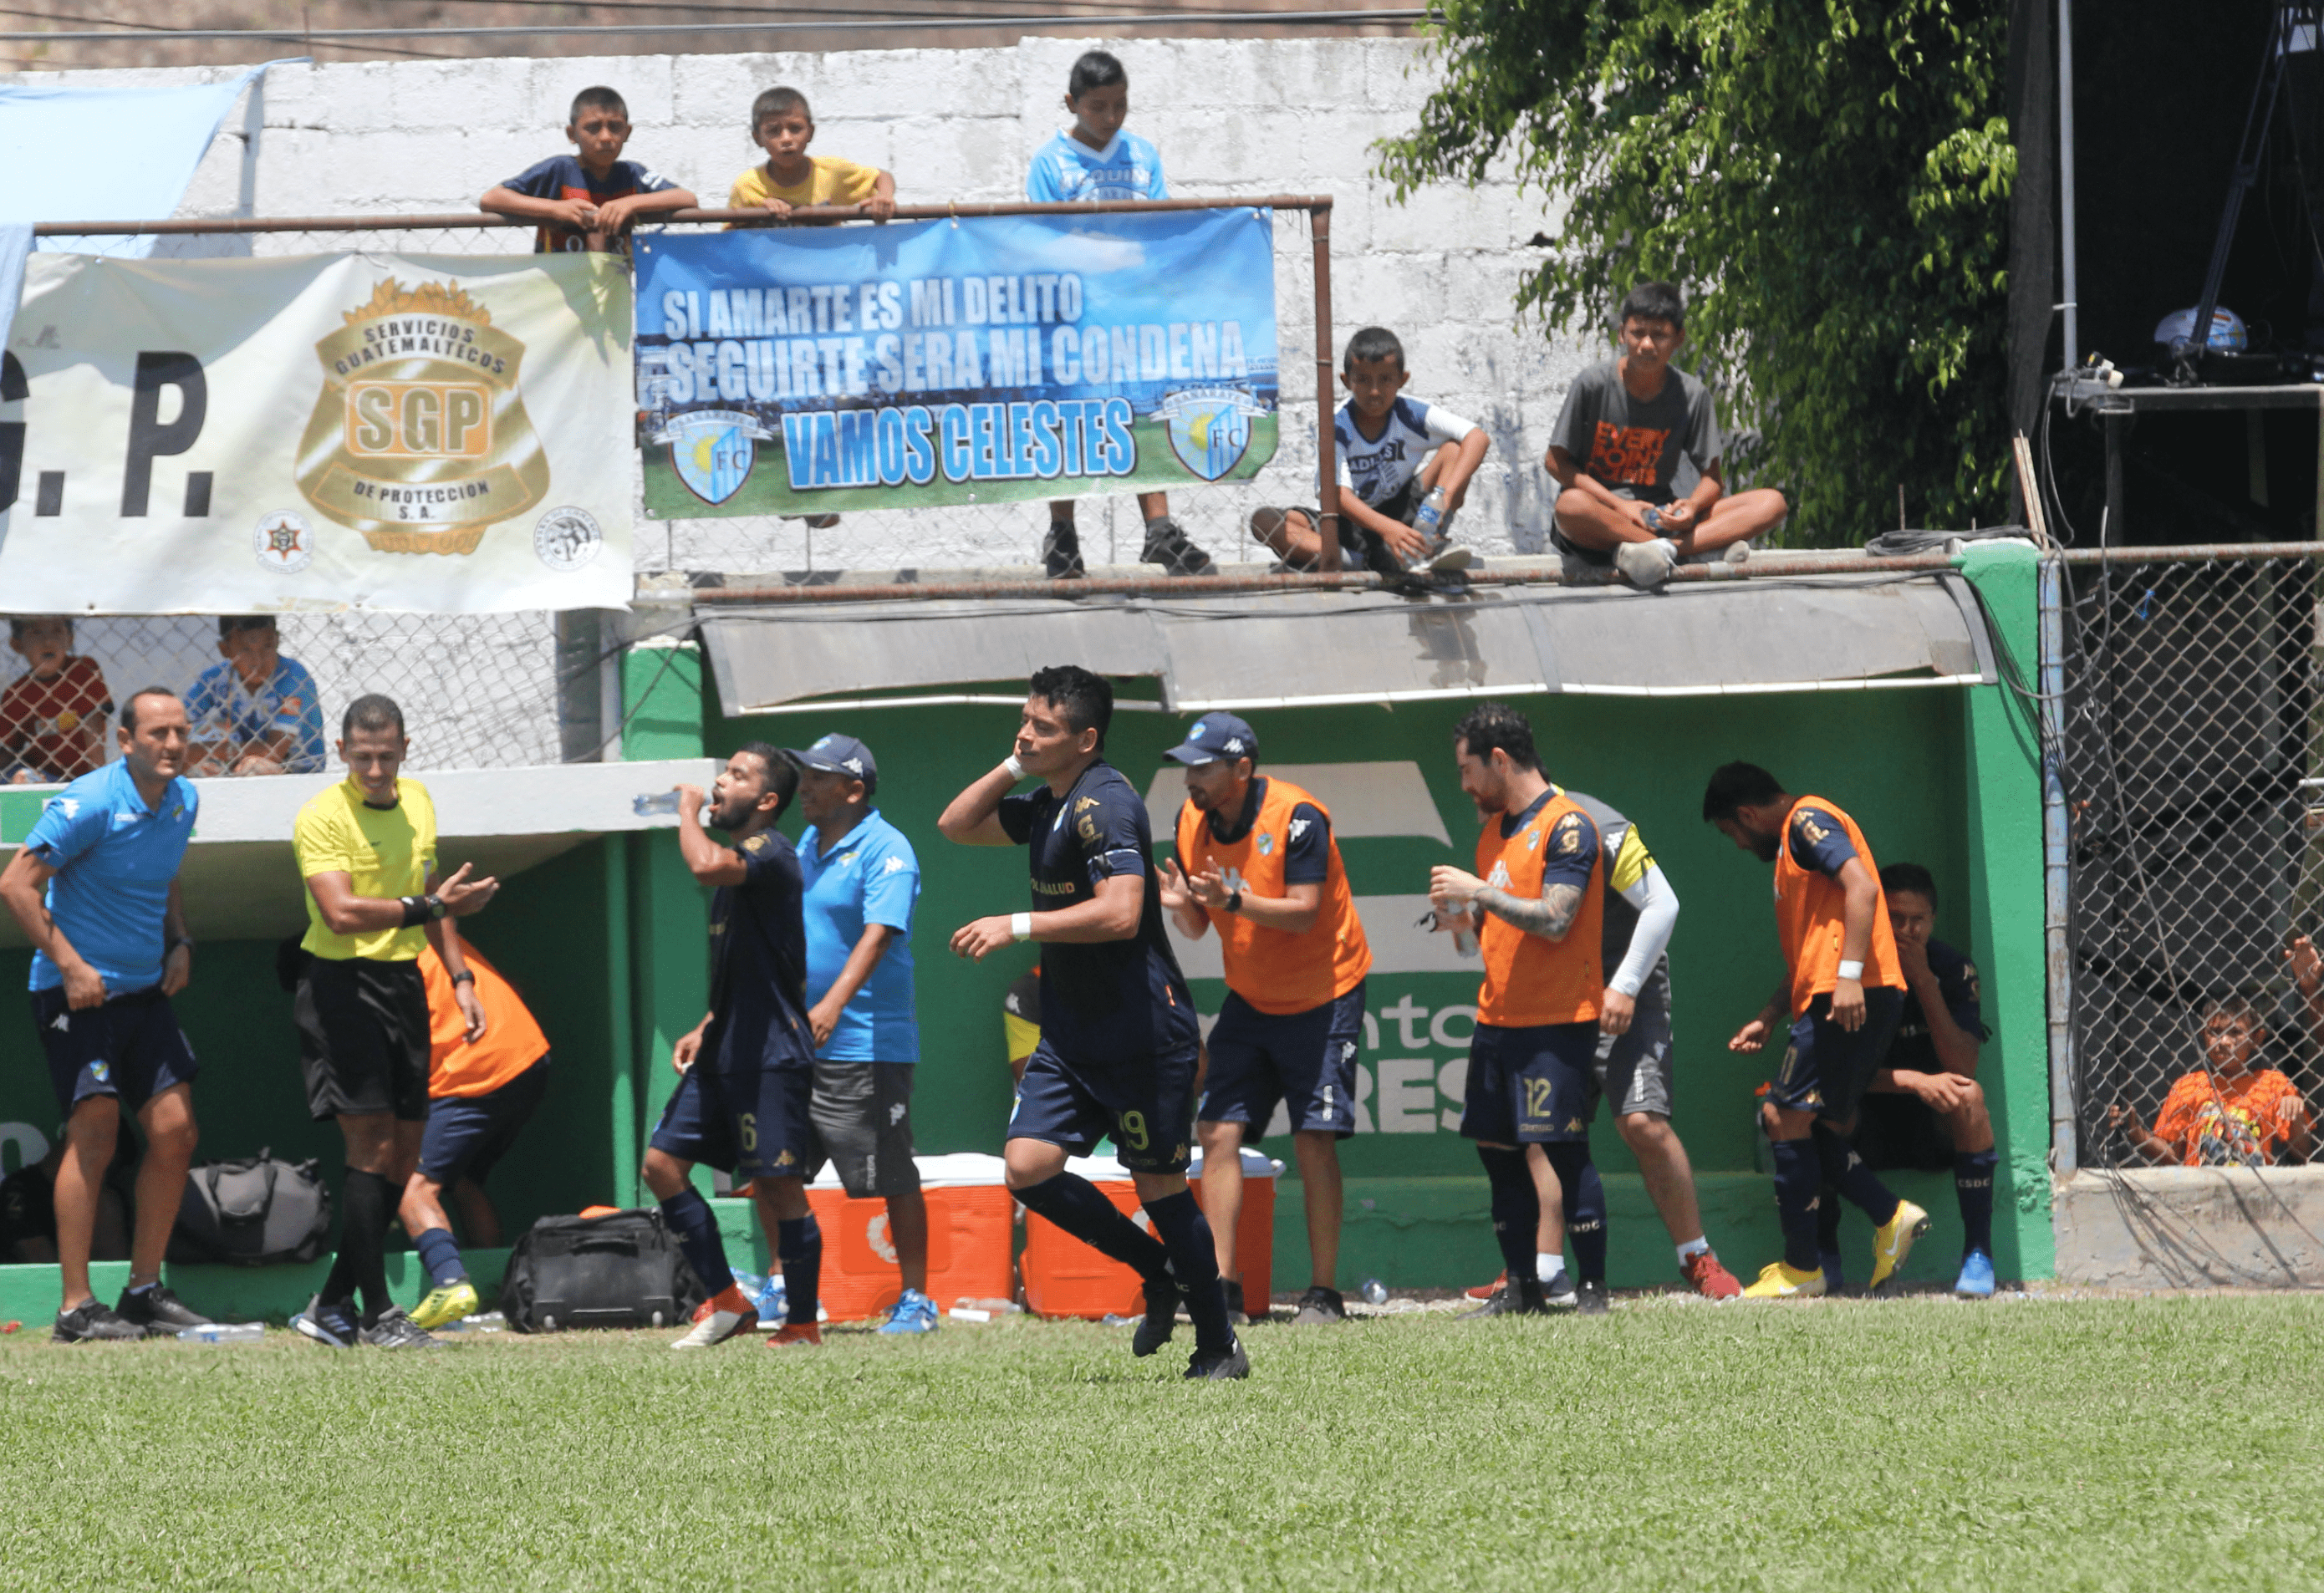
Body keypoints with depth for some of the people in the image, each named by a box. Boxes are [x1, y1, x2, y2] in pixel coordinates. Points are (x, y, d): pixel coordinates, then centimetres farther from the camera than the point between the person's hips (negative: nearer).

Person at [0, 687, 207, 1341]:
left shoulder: (183, 801, 7)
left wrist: (179, 943, 9)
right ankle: (76, 1307, -11)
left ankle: (144, 1289, 14)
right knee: (94, 1132, -13)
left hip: (145, 992, 7)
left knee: (174, 1131, 2)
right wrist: (70, 965, -20)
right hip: (79, 991, -7)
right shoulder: (89, 804, -17)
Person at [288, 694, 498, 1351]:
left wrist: (460, 978, 21)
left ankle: (334, 1305, 16)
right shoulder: (322, 816, -13)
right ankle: (377, 1313, -9)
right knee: (372, 1145, -12)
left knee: (403, 1150, 7)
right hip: (342, 983, -8)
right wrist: (428, 908, -27)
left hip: (403, 981, 8)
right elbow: (340, 912, -25)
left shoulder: (417, 802, 11)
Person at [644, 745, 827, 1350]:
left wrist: (688, 812, -15)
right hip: (724, 1052, 10)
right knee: (663, 1163, 5)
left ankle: (802, 1324, 3)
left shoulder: (771, 851, -11)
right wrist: (704, 1029, 16)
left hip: (772, 1056, -10)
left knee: (778, 1186, -6)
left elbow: (706, 865, -34)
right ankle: (725, 1303, 11)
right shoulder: (737, 860, 19)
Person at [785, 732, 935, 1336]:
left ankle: (915, 1300, 4)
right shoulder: (807, 844, 13)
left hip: (866, 1047, -8)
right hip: (791, 1039, 8)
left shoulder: (885, 850, -13)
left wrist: (834, 1004, -39)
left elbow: (878, 933, -26)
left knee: (893, 1180, -3)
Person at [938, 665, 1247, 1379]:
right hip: (1070, 1036, 9)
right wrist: (1013, 767, 10)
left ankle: (1219, 1346, 12)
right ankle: (1159, 1272, 15)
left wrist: (1016, 926, -25)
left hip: (1143, 1035, -9)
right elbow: (957, 826, 25)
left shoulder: (1103, 805, -17)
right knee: (1028, 1166, -4)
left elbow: (1120, 914, -28)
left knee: (1160, 1187, -2)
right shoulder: (1048, 806, 13)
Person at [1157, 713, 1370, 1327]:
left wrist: (1235, 900, -40)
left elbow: (1303, 913, -26)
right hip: (1248, 1000, 6)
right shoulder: (1192, 821, -1)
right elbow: (1198, 926, 5)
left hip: (1322, 997, -6)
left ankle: (1323, 1294, -3)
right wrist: (1181, 905, -18)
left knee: (1314, 1139, -8)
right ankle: (1222, 1288, -6)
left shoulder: (1296, 816, -20)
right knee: (1218, 1131, -6)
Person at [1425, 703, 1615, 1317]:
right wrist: (1462, 916, 3)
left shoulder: (1565, 825, -10)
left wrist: (1477, 892, -16)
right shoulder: (1495, 831, 16)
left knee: (1563, 1151, -9)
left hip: (1557, 1020, -9)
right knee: (1497, 1150, 7)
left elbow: (1554, 920, -20)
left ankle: (1592, 1285, -5)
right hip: (1498, 1017, 9)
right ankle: (1523, 1288, 12)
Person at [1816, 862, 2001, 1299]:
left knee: (1969, 1095, -32)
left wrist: (1924, 981, -23)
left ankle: (1978, 1255, -28)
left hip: (1935, 1132, 0)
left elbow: (1963, 1068, -19)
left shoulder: (1952, 970, -7)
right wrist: (1914, 1082, -32)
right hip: (1865, 1128, 0)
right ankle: (1824, 1257, -19)